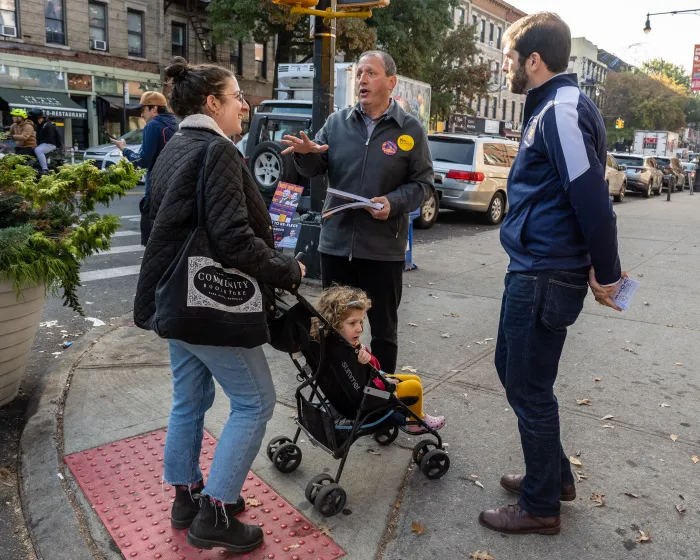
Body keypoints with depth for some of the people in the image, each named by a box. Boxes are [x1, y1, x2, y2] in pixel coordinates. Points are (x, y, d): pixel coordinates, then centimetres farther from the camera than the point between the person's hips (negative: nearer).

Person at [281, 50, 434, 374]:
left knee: (383, 328, 11)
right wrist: (306, 154, -17)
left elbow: (422, 182, -2)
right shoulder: (337, 122, 7)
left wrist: (394, 202, -20)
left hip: (383, 248, -2)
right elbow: (316, 170, 6)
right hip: (336, 241, 3)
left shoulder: (410, 129, 1)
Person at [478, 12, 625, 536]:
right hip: (536, 269, 10)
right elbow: (578, 195, 18)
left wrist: (607, 272, -12)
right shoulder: (550, 108, 15)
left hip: (544, 276, -10)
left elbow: (592, 198, -21)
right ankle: (555, 474, 37)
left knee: (530, 389, 3)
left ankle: (541, 506, 23)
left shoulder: (562, 110, -17)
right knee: (513, 367, 21)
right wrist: (598, 268, 19)